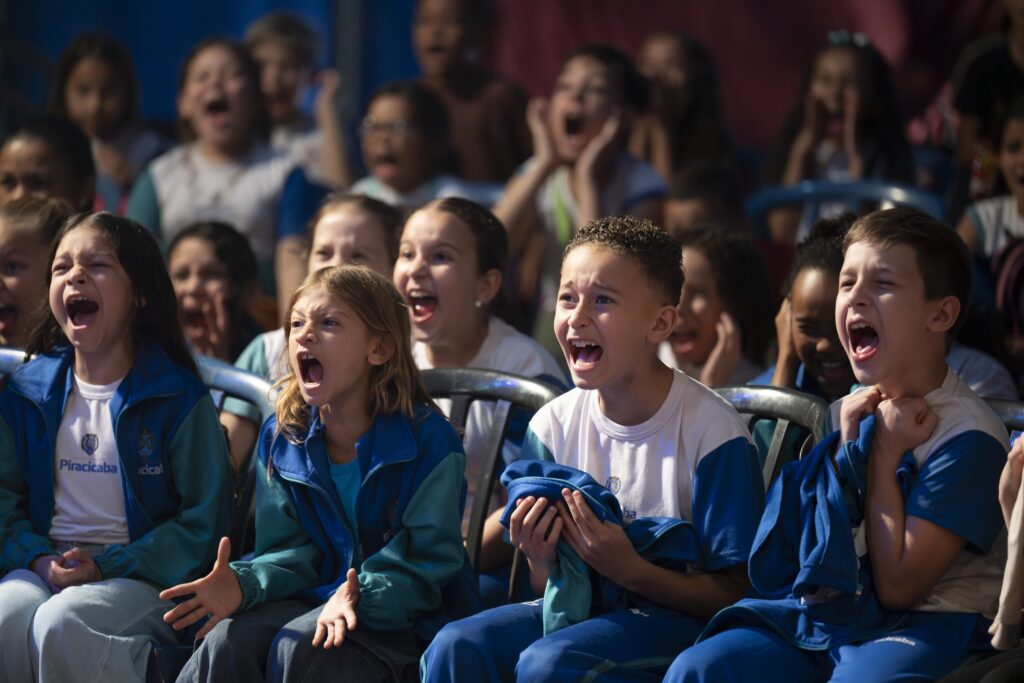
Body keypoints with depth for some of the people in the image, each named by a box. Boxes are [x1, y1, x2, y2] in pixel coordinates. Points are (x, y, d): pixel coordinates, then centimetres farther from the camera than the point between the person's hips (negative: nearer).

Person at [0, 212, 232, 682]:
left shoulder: (179, 398, -1)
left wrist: (108, 566, -13)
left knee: (61, 622, -35)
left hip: (143, 575, -3)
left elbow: (203, 524, -3)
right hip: (45, 567, 3)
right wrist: (39, 559, -8)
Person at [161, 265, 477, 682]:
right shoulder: (281, 438, 5)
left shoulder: (428, 440, -12)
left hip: (401, 612, -5)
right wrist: (244, 585, -19)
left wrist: (358, 598, -34)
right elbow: (290, 550, 5)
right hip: (315, 596, 5)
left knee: (299, 646, -32)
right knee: (227, 641, -24)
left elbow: (426, 560, -15)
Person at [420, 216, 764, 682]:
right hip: (577, 609, 5)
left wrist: (630, 570, -24)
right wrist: (541, 561, -13)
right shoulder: (553, 425, 4)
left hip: (680, 621, -5)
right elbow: (549, 588, 11)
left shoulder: (710, 429, -12)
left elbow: (734, 595, -11)